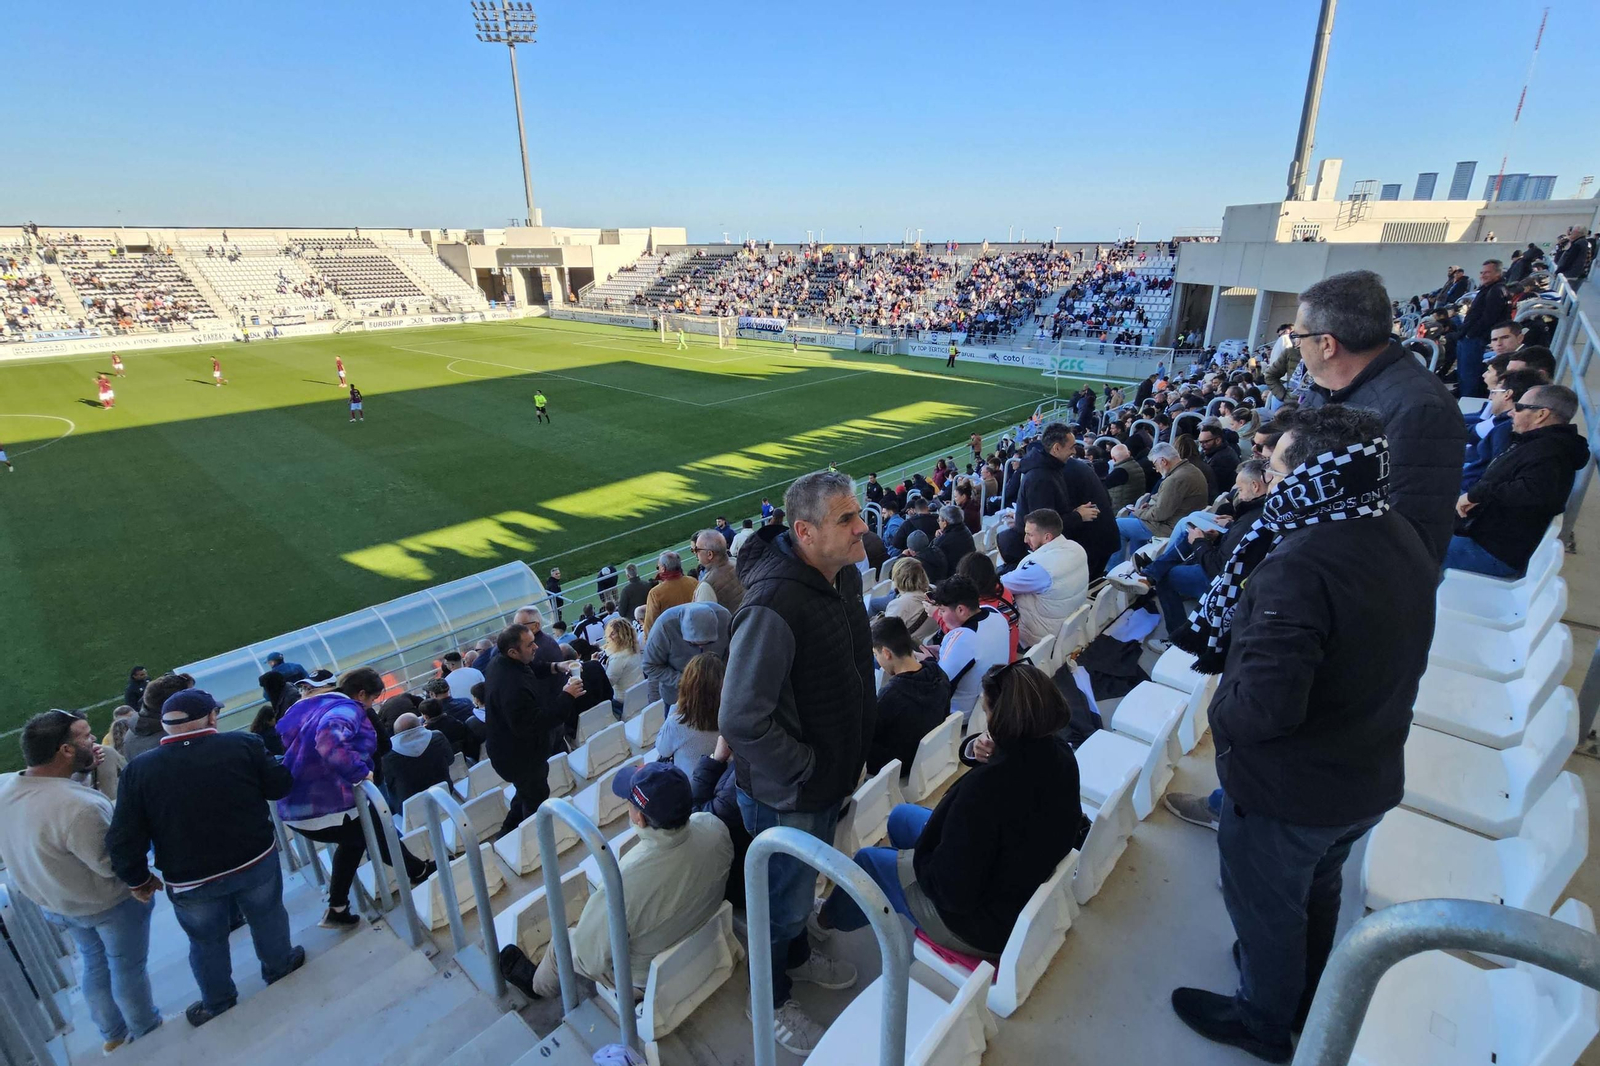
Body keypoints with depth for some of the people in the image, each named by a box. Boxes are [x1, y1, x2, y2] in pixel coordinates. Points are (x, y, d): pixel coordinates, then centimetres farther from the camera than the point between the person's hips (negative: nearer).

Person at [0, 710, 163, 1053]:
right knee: (128, 969, 16)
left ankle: (113, 1034, 45)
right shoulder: (79, 806, -38)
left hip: (52, 902, 7)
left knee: (94, 964, 27)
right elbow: (112, 865, -28)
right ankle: (148, 1034, 37)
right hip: (107, 905, -7)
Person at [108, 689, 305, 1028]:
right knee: (267, 917, 24)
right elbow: (282, 785, -6)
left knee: (206, 941, 23)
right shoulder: (243, 744, -17)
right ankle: (279, 967, 45)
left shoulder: (139, 769, -12)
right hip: (257, 862, 0)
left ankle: (218, 1003, 41)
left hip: (191, 881, 1)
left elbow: (122, 840, -9)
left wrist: (139, 879, 7)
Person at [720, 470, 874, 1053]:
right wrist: (802, 772, -21)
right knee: (784, 900, 18)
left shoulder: (846, 575, -6)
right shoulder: (774, 606, -36)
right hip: (785, 794, -7)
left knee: (804, 882, 31)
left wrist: (853, 755, 9)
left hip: (831, 780, 7)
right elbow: (740, 720, -33)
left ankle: (797, 955, 59)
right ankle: (773, 1000, 47)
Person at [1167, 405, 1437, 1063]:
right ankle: (1302, 992, 57)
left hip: (1288, 790, -8)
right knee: (1318, 891, 32)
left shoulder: (1298, 566, -35)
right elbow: (1382, 663, 5)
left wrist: (1220, 714, -17)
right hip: (1371, 779, 8)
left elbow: (1264, 708, -38)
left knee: (1265, 907, 19)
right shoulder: (1404, 541, -6)